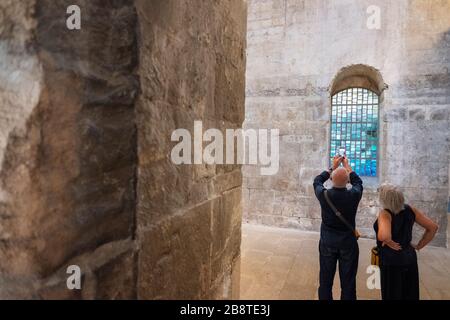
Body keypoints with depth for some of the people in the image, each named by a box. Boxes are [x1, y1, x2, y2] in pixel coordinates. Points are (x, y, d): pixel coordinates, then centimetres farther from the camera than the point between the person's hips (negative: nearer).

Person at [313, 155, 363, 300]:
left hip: (327, 242, 1)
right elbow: (358, 182, 7)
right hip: (348, 242, 0)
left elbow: (317, 181, 6)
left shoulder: (324, 195, -17)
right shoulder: (354, 195, -17)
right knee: (348, 280, 13)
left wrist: (333, 167, 10)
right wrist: (347, 166, 14)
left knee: (326, 278, 13)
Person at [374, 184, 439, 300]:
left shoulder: (385, 214, -23)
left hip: (391, 262, -7)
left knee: (393, 295, 10)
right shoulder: (409, 209, -4)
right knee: (410, 295, 21)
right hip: (410, 258, 7)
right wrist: (419, 246, 6)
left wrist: (390, 243, -21)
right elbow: (433, 227, 2)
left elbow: (383, 235, -42)